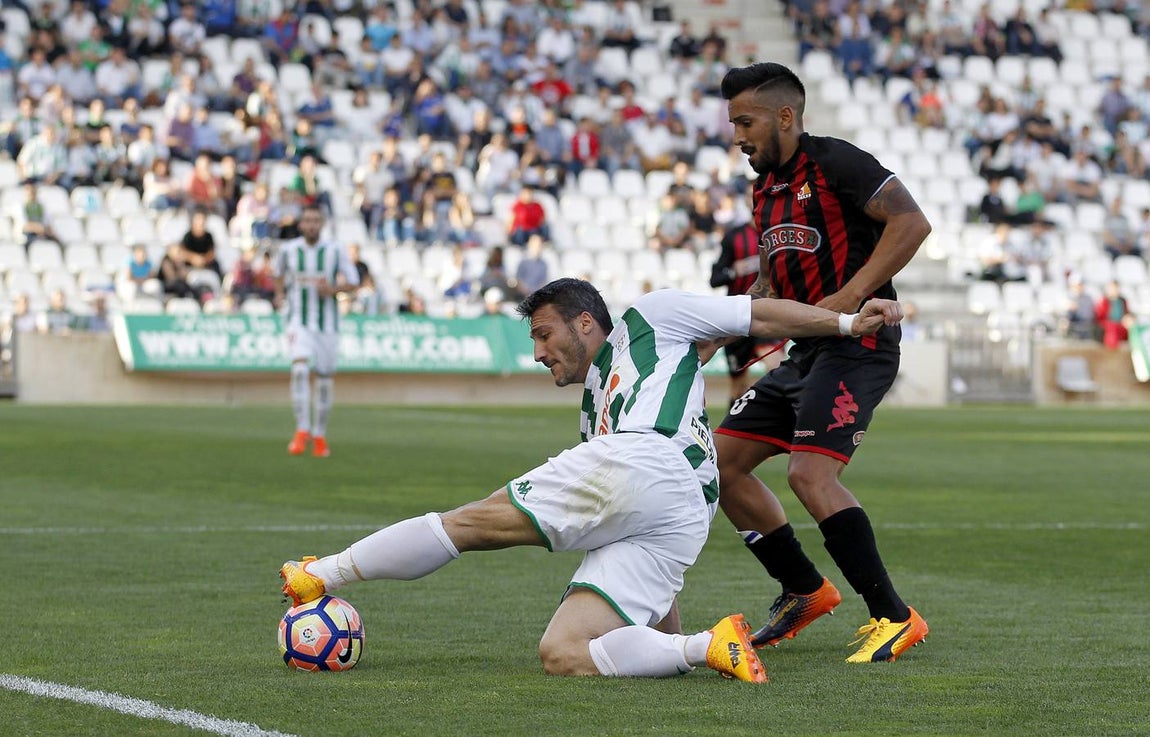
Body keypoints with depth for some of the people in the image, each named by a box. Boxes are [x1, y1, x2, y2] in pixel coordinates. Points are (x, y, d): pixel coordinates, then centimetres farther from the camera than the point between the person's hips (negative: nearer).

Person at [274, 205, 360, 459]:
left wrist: (333, 289, -20)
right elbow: (280, 273, 23)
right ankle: (302, 431, -22)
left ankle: (320, 435, 23)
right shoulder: (288, 250, 1)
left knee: (325, 378, 7)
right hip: (299, 323, -1)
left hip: (328, 324, 1)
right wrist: (280, 292, 7)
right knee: (300, 369, -23)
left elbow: (354, 284, -2)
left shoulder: (335, 251, -3)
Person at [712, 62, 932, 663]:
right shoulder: (767, 189, 18)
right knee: (722, 458, 7)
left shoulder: (835, 162, -9)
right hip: (806, 353, 10)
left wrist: (850, 297, -23)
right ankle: (805, 590, 18)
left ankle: (894, 617, -17)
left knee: (809, 472, -24)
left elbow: (911, 223, -19)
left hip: (858, 344, -10)